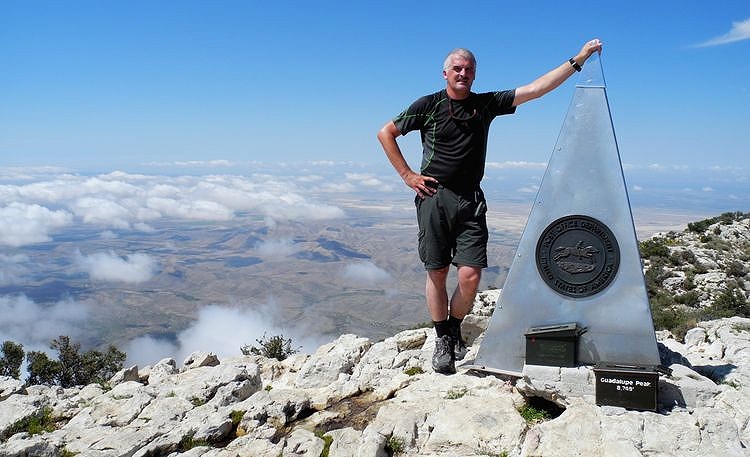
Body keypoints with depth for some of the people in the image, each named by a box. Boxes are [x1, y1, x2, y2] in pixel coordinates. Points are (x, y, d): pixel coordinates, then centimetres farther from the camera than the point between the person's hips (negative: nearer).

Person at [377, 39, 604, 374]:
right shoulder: (429, 105, 2)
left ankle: (455, 329, 20)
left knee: (470, 275, -7)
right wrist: (407, 175, 0)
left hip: (471, 201, 2)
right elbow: (385, 134, 7)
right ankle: (442, 340, 20)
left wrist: (578, 59, 2)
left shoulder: (487, 104, 9)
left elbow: (536, 89, 6)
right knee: (437, 273, 3)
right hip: (434, 198, -2)